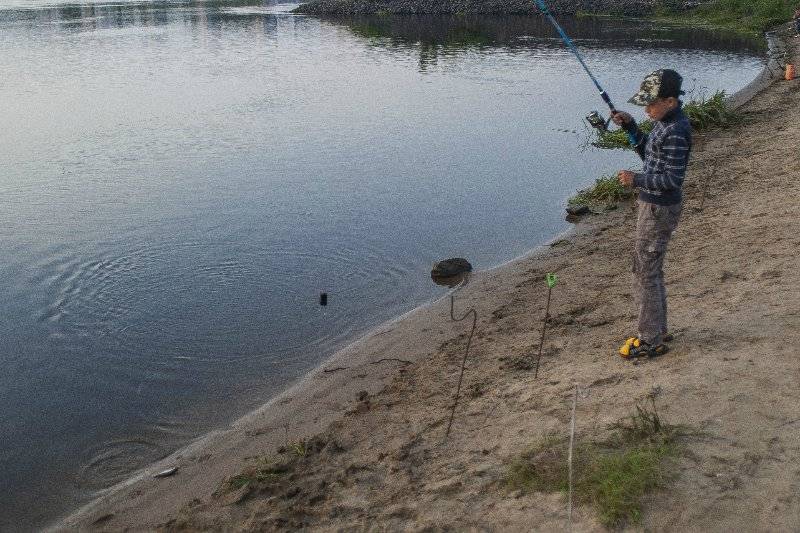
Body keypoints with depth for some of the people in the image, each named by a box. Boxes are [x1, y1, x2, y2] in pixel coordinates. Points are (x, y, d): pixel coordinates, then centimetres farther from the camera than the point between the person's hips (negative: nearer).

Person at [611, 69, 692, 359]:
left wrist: (636, 180, -20)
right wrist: (630, 126, 8)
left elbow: (672, 179, -24)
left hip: (659, 209, -11)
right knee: (651, 270, 19)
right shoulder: (665, 121, 7)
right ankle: (658, 330, 31)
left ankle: (651, 341, 7)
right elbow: (648, 152, 19)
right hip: (653, 204, 11)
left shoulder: (676, 132, -23)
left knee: (646, 273, -3)